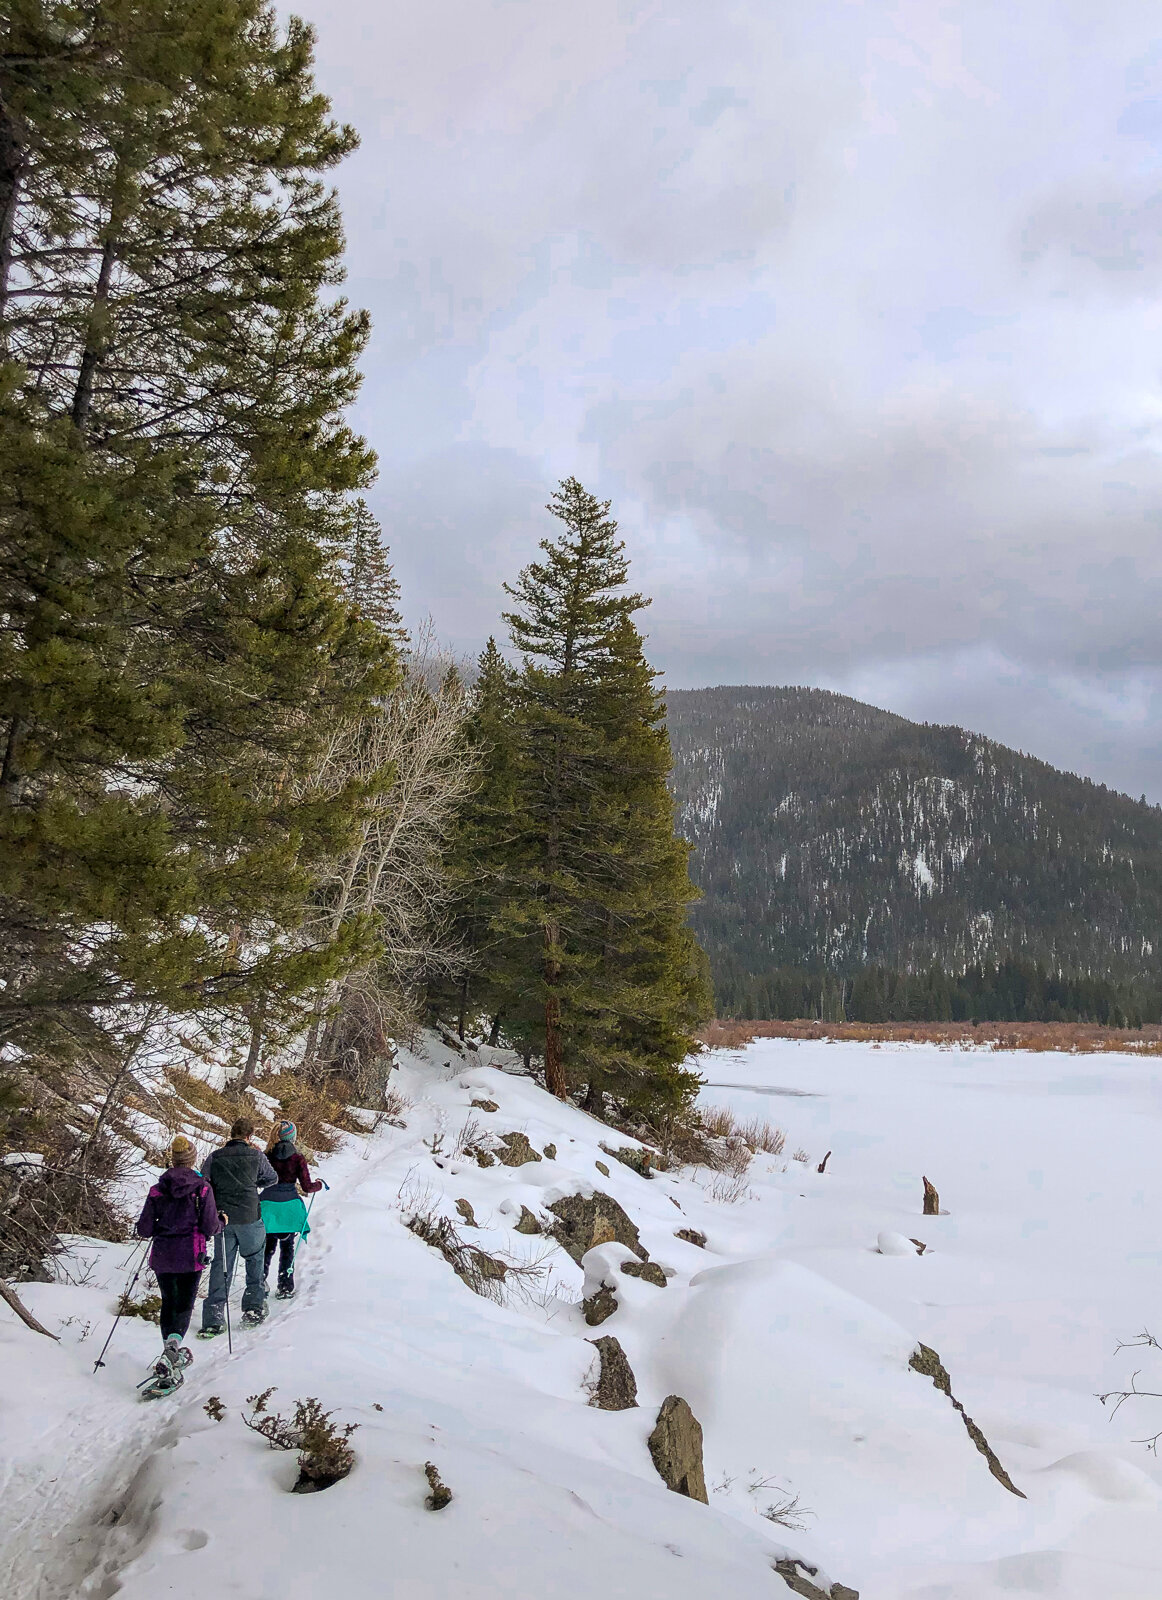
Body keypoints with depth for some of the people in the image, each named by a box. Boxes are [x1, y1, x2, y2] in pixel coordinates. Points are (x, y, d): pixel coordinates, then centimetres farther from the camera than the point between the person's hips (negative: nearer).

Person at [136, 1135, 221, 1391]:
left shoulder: (157, 1190, -1)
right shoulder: (202, 1188, -7)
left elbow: (144, 1230, 0)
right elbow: (210, 1228, -9)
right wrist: (221, 1224, 13)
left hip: (162, 1257, 3)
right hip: (191, 1256, -3)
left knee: (168, 1303, 19)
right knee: (184, 1305, 2)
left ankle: (172, 1354, 27)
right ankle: (171, 1350, -23)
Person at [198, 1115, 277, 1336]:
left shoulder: (213, 1158, 0)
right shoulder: (256, 1156, -3)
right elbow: (272, 1179, 11)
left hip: (223, 1219, 2)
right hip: (250, 1218, -2)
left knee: (220, 1267, 8)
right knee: (254, 1260, 18)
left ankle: (213, 1319, 2)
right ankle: (253, 1308, 17)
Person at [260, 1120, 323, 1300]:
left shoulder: (267, 1156, -3)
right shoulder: (298, 1158, -8)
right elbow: (307, 1187, -6)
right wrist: (319, 1185, 13)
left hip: (268, 1205, 1)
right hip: (289, 1207, -1)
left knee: (268, 1246, 16)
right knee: (287, 1248, 11)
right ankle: (285, 1287, 12)